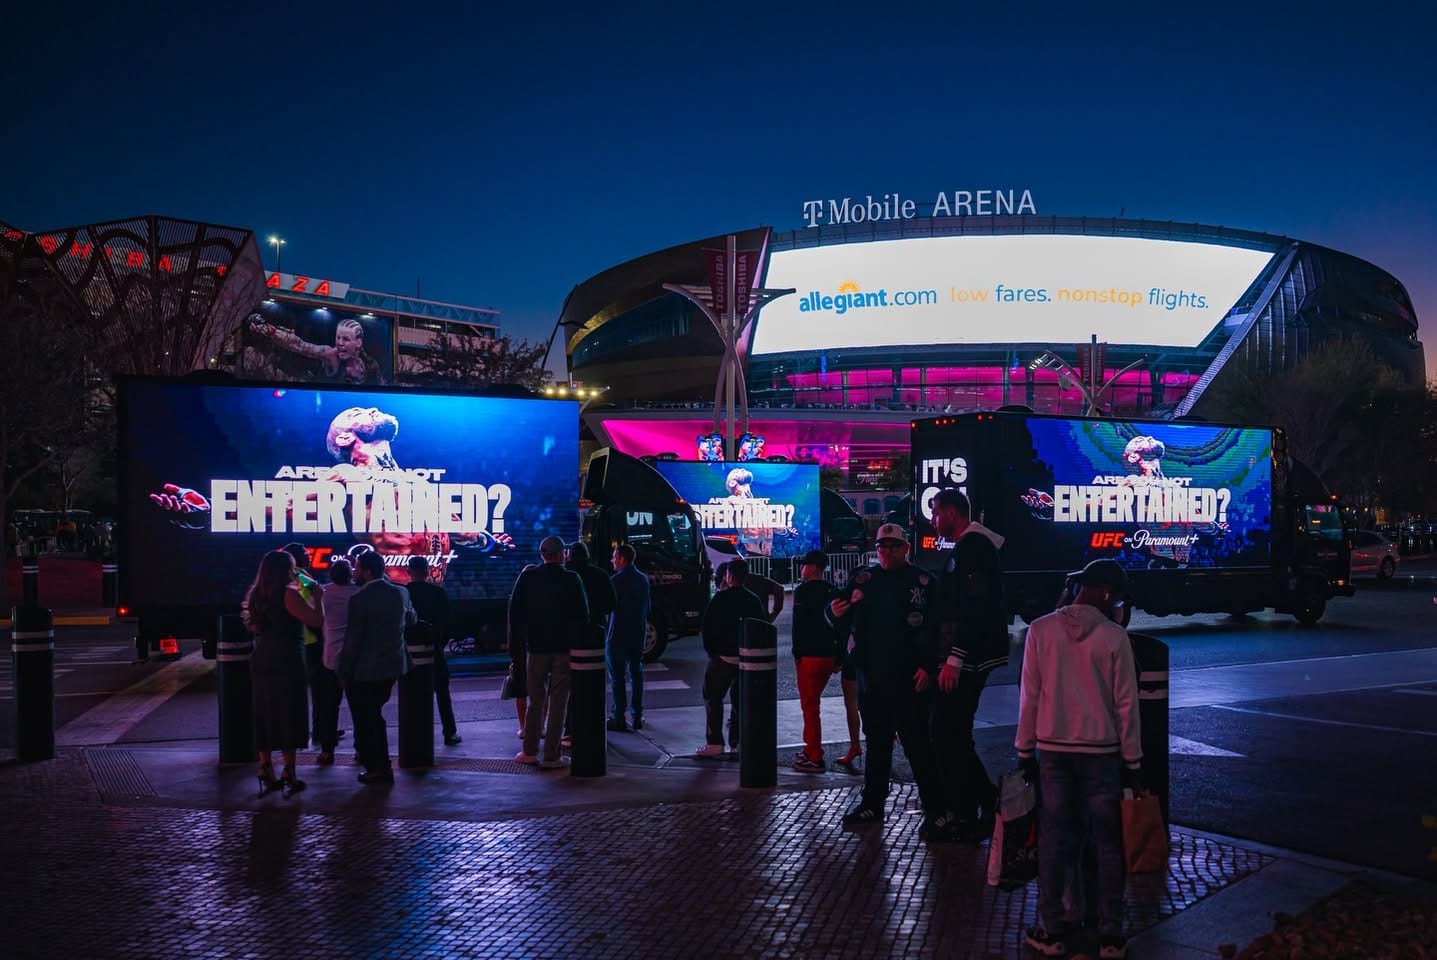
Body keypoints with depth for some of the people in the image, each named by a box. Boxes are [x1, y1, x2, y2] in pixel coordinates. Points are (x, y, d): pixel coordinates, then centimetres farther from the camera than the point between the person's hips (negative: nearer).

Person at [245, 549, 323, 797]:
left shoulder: (258, 594, 9)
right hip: (286, 663, -7)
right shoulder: (288, 594, -14)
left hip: (262, 662, 7)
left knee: (265, 716, 11)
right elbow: (316, 620, -18)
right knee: (288, 716, 0)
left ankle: (266, 773, 15)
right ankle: (289, 775, 2)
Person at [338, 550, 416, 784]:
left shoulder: (359, 599, -19)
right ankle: (380, 765, 26)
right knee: (374, 715, 21)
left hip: (365, 670, -7)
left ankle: (378, 769, 11)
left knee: (366, 720, 7)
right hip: (393, 665, 7)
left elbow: (352, 639, -18)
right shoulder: (401, 593, 0)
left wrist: (344, 670, -8)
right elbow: (411, 618, 19)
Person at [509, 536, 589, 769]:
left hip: (536, 647, 2)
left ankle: (530, 751, 14)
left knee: (536, 700, 13)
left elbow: (515, 611, 0)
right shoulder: (572, 579, -7)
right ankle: (551, 756, 2)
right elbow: (582, 615, -6)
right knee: (558, 702, 3)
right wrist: (580, 642, 2)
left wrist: (516, 640, 8)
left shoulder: (527, 578, -2)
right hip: (564, 647, -2)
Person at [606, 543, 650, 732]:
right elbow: (647, 607, 12)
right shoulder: (643, 579, 7)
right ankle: (637, 716, 13)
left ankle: (618, 717, -1)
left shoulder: (616, 580, -14)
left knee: (617, 675, -1)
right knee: (636, 673, 12)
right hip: (638, 633, 6)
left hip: (618, 634, -6)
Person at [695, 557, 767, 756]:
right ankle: (737, 741, 15)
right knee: (740, 700, 14)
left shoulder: (721, 598, -10)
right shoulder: (754, 600, 5)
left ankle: (715, 743, -2)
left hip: (723, 657, -5)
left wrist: (710, 650, 4)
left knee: (713, 698, 3)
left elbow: (707, 627, -9)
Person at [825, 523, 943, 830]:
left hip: (909, 680, -5)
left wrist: (929, 667, -15)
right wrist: (835, 613, -10)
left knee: (917, 744, -3)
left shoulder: (923, 583, -4)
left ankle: (934, 808, 3)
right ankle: (872, 804, 24)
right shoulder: (862, 579, 9)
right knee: (876, 743, 15)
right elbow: (842, 623, 13)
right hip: (871, 678, 5)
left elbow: (938, 629, -7)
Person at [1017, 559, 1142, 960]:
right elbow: (1126, 704, -5)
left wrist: (1025, 749, 6)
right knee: (1108, 843, 9)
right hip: (1101, 751, -1)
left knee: (1053, 841, 8)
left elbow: (1029, 694, -2)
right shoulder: (1114, 636, -10)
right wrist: (1132, 760, 4)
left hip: (1052, 749, 1)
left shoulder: (1040, 629, -6)